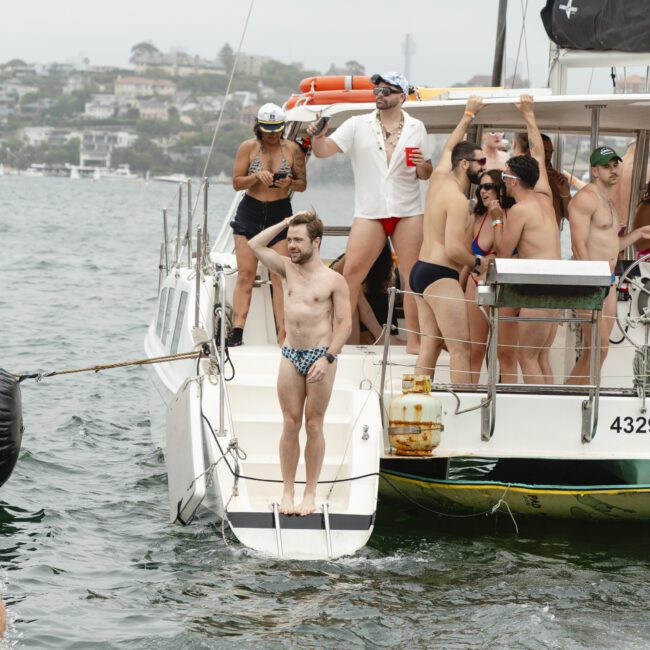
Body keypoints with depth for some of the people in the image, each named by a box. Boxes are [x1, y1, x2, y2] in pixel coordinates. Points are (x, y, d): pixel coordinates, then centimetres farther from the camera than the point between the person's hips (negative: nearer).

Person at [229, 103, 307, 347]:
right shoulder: (248, 148, 1)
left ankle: (283, 334, -8)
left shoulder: (292, 149, 3)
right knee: (245, 273, -8)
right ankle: (237, 330, -13)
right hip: (250, 211, 0)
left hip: (281, 213, 0)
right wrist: (256, 176, -18)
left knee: (280, 276, -7)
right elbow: (236, 183, 0)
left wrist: (289, 183, -14)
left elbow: (303, 184, 8)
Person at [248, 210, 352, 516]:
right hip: (290, 355, 4)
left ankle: (310, 494, 7)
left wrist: (327, 359, -15)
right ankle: (287, 493, 5)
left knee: (314, 425, 1)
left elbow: (344, 324, -6)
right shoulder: (288, 269, 9)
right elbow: (255, 245, 11)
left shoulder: (333, 280, -4)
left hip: (321, 356, -4)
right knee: (290, 425, 1)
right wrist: (286, 223, 6)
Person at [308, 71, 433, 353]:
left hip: (408, 212, 1)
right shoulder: (358, 125, 5)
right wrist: (318, 137, -25)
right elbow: (324, 151, -4)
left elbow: (425, 175, 15)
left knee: (412, 275, 0)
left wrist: (422, 164, -7)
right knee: (351, 271, -7)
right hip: (370, 212, -1)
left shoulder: (415, 128, 10)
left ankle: (413, 339, 5)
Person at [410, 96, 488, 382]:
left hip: (421, 269, 10)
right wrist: (477, 263, -5)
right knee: (460, 348, -13)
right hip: (440, 275, -10)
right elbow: (454, 249, -22)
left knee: (430, 346, 9)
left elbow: (449, 148, 33)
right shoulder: (457, 199, -16)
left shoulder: (439, 177, 10)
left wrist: (468, 116, 40)